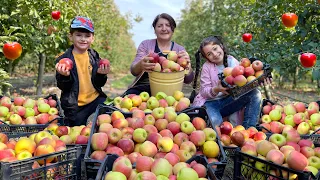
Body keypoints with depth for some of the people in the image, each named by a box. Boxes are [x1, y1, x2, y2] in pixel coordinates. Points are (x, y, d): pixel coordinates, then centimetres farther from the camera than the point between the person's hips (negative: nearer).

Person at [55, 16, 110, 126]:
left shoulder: (94, 57, 4)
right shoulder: (63, 59, -6)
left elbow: (99, 84, 5)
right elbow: (63, 87, -8)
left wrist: (101, 75, -15)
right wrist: (65, 76, -28)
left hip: (95, 99, 2)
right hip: (74, 106, -2)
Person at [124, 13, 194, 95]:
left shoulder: (180, 49, 8)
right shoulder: (145, 44, 6)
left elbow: (188, 80, 2)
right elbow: (134, 71, -4)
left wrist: (188, 65, -20)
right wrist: (140, 65, -29)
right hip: (142, 88, -1)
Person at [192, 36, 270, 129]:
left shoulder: (232, 61, 2)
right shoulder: (207, 67, -6)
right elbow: (204, 91, -9)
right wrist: (217, 89, -30)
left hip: (228, 101, 4)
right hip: (210, 102, -4)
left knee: (255, 94, -14)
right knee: (215, 121, -38)